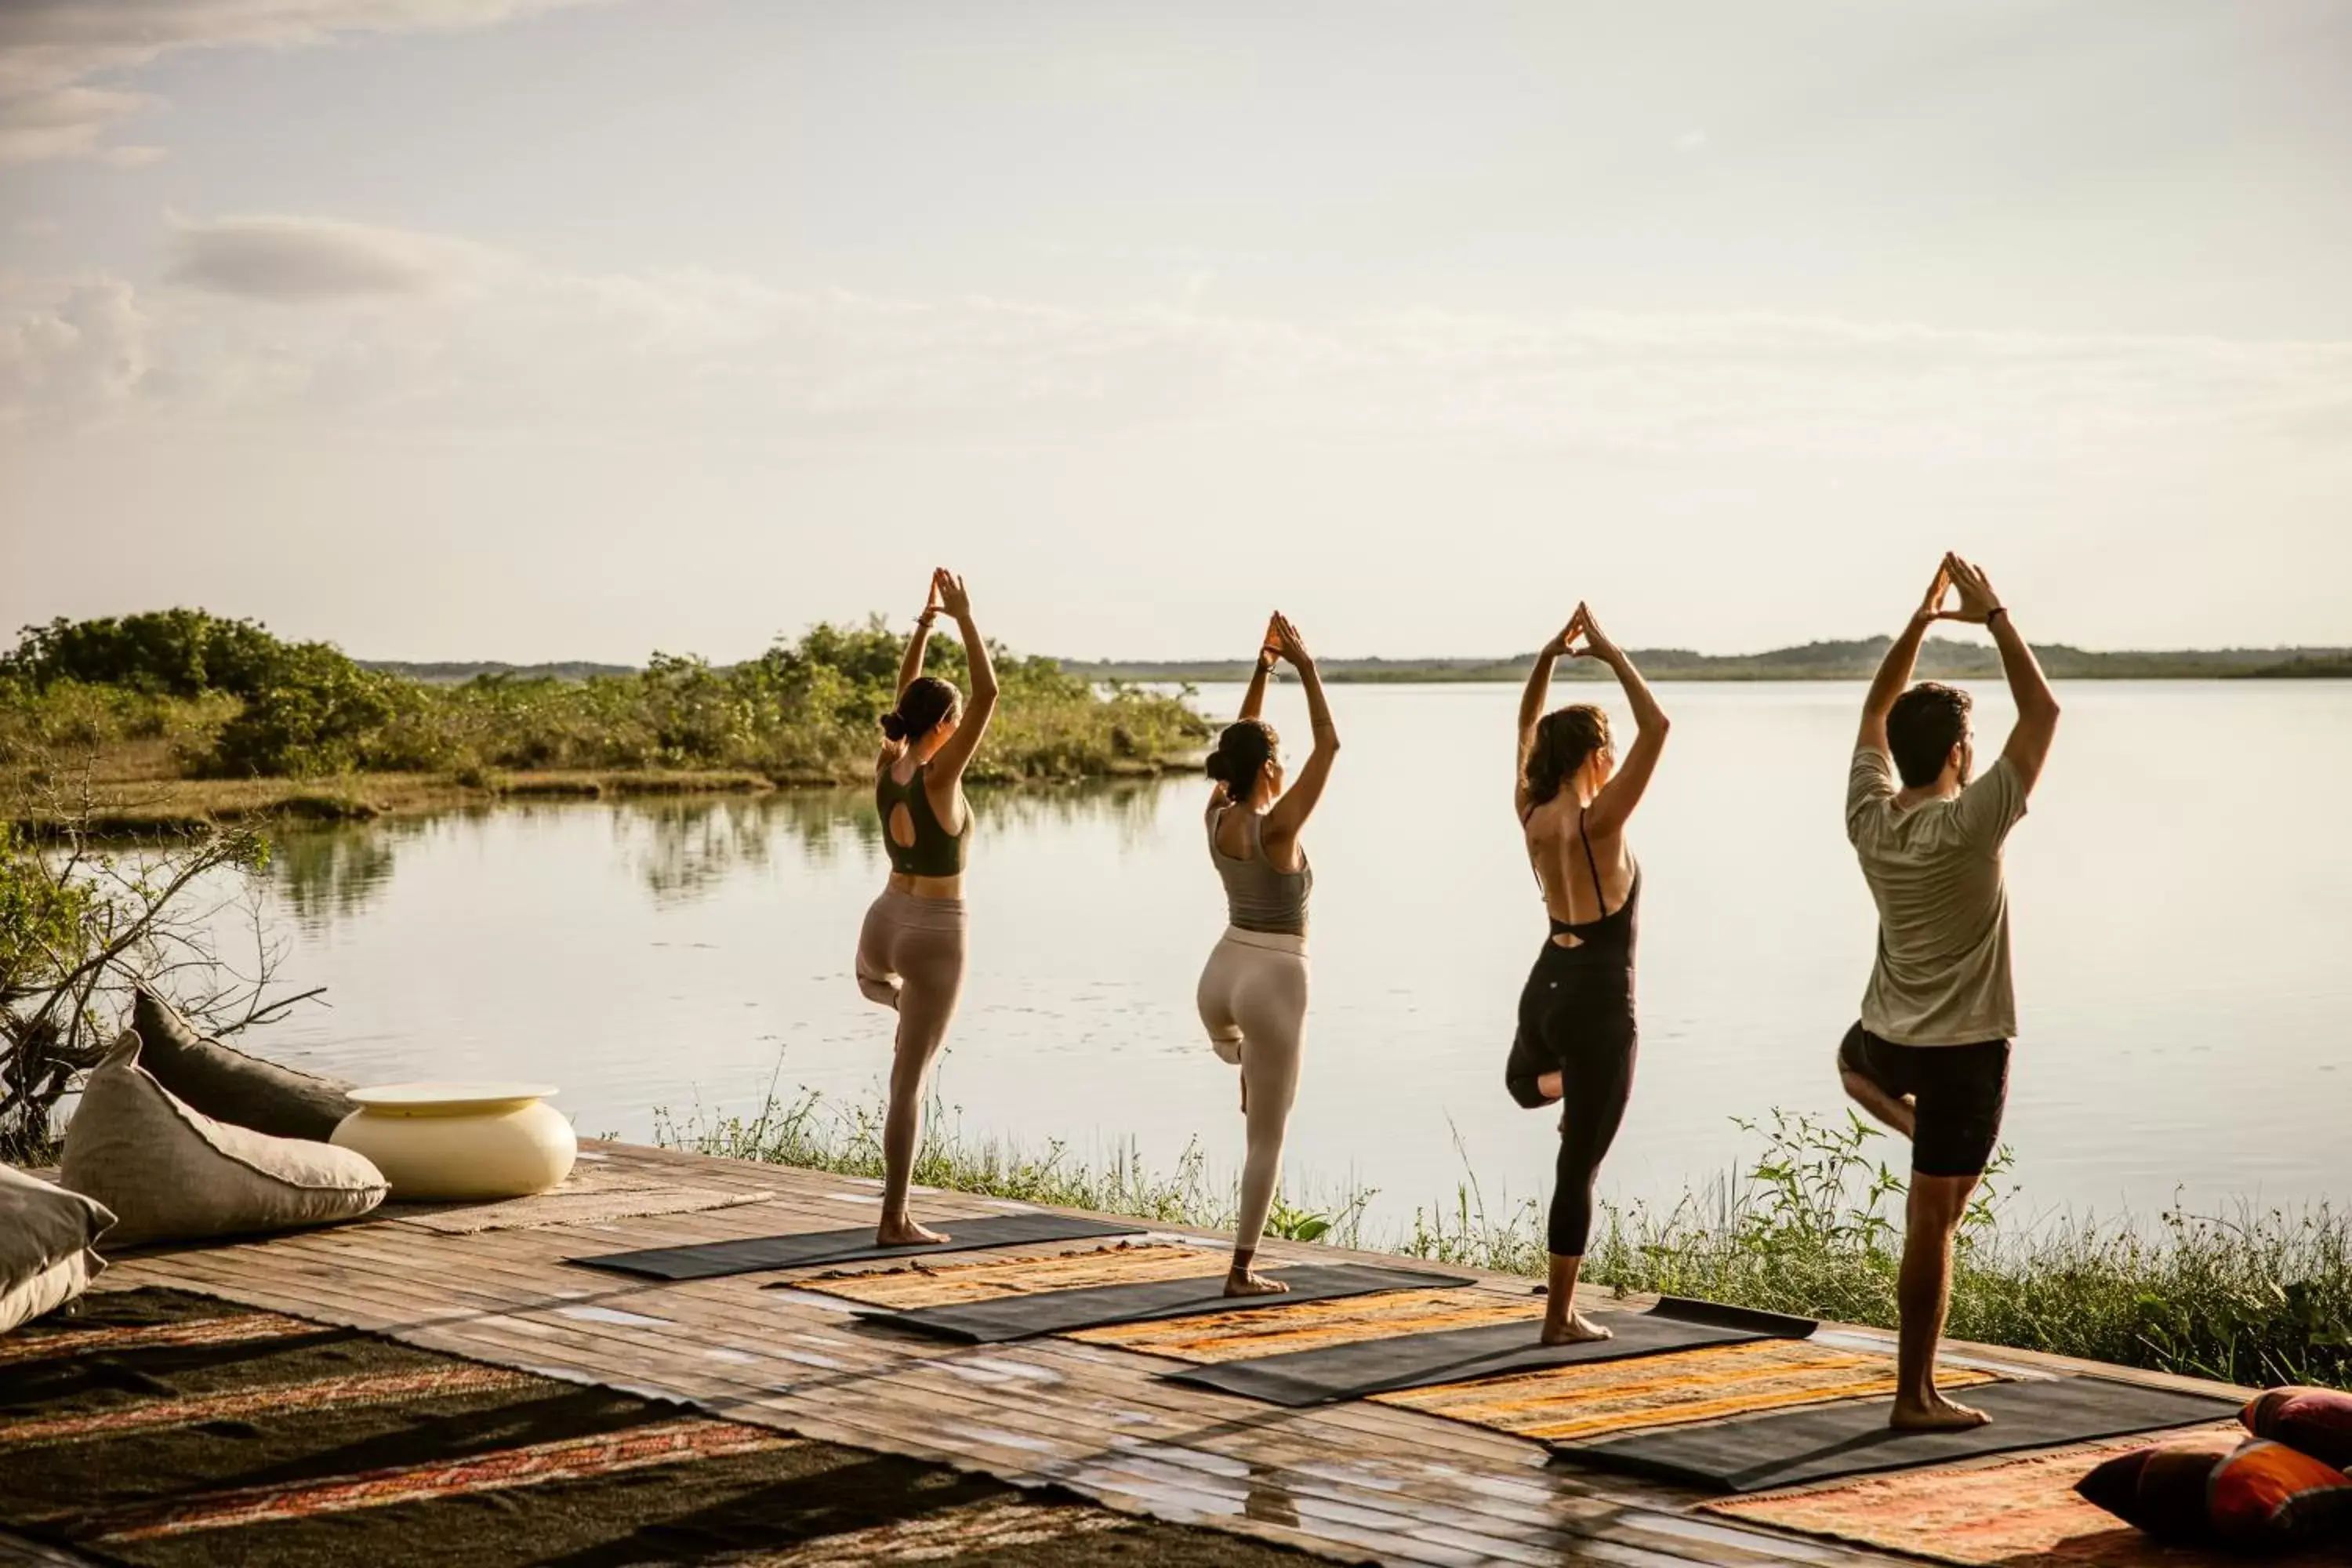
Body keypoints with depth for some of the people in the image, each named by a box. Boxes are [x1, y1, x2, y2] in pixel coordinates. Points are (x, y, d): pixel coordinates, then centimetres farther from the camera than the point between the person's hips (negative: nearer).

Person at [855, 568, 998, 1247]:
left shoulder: (886, 766, -1)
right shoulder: (938, 776, -18)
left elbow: (905, 691, 14)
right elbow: (989, 693, -20)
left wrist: (926, 619, 12)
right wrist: (963, 617, -13)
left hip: (885, 919, 6)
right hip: (935, 934, -6)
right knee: (909, 1082, -2)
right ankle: (895, 1219, 2)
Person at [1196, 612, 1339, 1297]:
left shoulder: (1216, 818, -1)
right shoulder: (1276, 827, -18)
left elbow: (1241, 742, 14)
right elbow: (1329, 744, -15)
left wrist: (1261, 669, 10)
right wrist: (1305, 668, -10)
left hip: (1221, 972, 6)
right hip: (1274, 980, -6)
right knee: (1267, 1138, 2)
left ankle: (1245, 1071, 47)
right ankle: (1243, 1270, 3)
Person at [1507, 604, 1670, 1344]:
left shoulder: (1532, 815, 0)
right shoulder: (1598, 821, -18)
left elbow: (1526, 732, 16)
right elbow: (1655, 728, -21)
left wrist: (1549, 656, 10)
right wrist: (1612, 655, -13)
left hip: (1545, 986, 7)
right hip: (1597, 1000, -7)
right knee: (1578, 1167, -1)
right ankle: (1561, 1317, 3)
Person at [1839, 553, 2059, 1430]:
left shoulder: (1868, 817, -6)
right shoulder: (1969, 825, -22)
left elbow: (1876, 710, 11)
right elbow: (2043, 713, -16)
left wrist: (1922, 618, 9)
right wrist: (1992, 615, -10)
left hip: (1887, 1038, 5)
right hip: (1966, 1048, -5)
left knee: (1855, 1060, 44)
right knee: (1931, 1225, -2)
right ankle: (1916, 1399, 3)